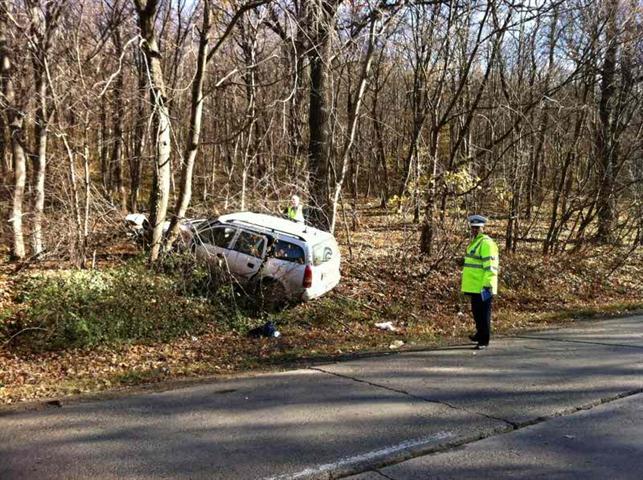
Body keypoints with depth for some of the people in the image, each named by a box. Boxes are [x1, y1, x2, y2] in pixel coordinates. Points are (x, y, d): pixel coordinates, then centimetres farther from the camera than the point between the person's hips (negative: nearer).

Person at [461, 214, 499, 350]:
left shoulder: (486, 243, -15)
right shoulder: (475, 241, 16)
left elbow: (490, 266, -21)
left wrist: (487, 285, -25)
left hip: (483, 287, -10)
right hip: (474, 286, 10)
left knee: (483, 313, -3)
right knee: (476, 312, 21)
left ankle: (484, 341, 3)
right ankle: (480, 334, 38)